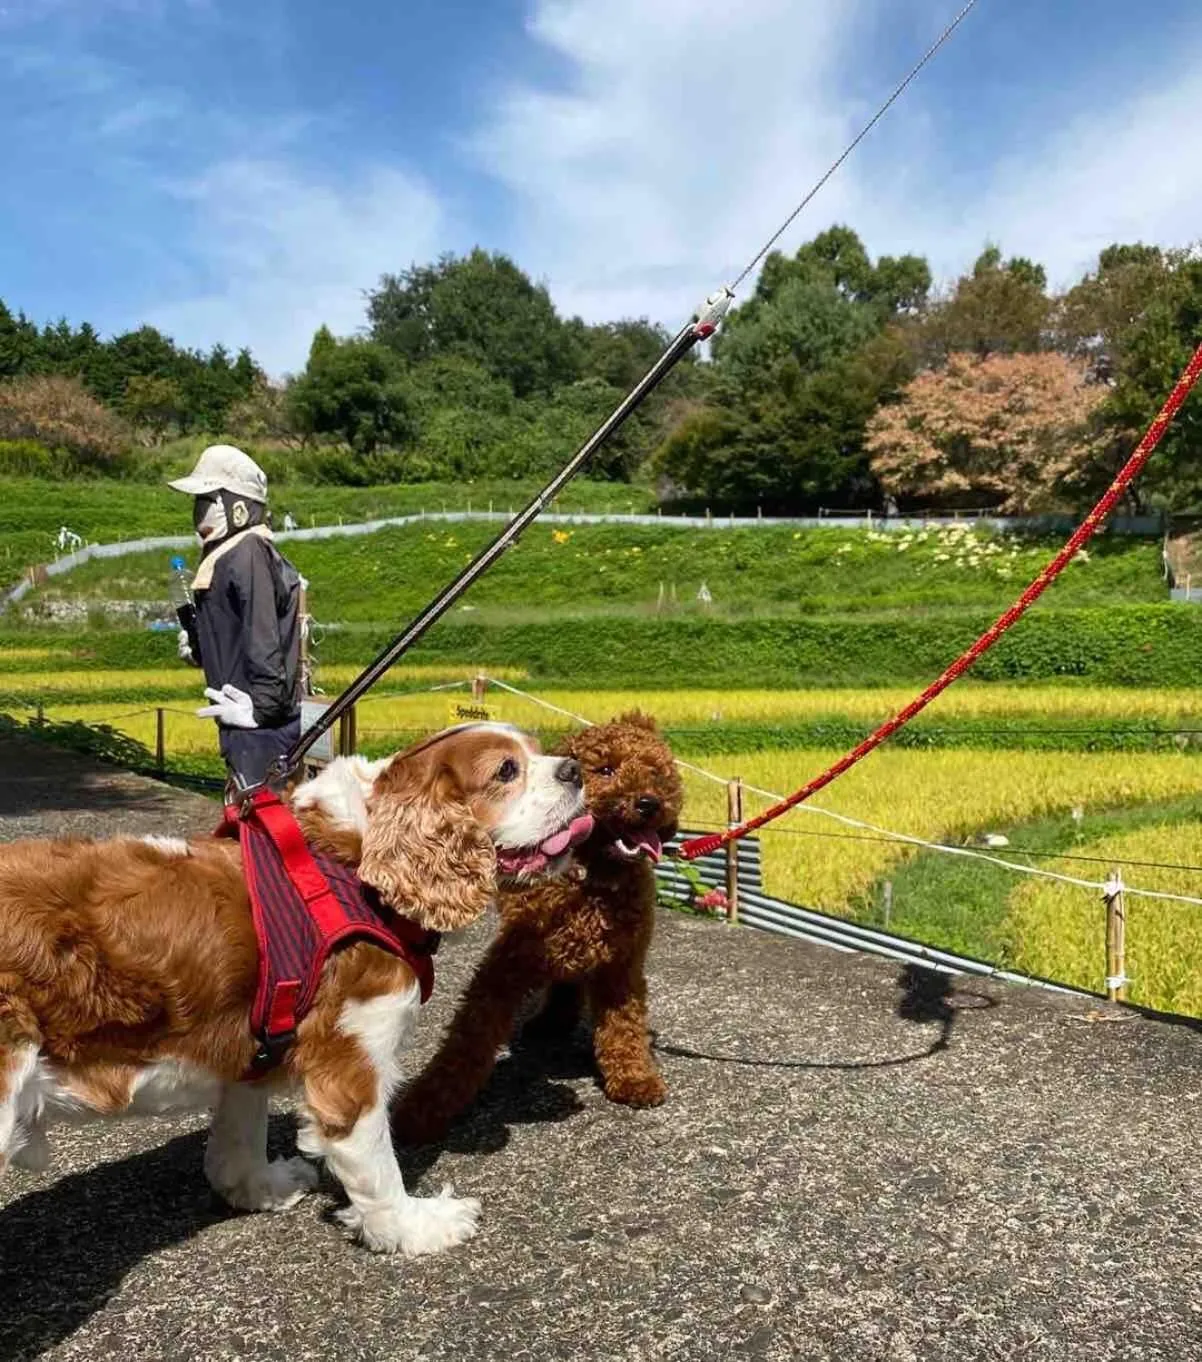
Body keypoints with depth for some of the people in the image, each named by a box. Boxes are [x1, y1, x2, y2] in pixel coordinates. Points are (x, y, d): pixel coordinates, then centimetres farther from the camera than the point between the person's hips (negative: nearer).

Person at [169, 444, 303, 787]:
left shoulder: (247, 554, -14)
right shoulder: (227, 554, 18)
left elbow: (264, 638, -22)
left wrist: (262, 706, -23)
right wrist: (198, 648, 9)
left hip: (261, 724, -11)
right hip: (245, 720, 11)